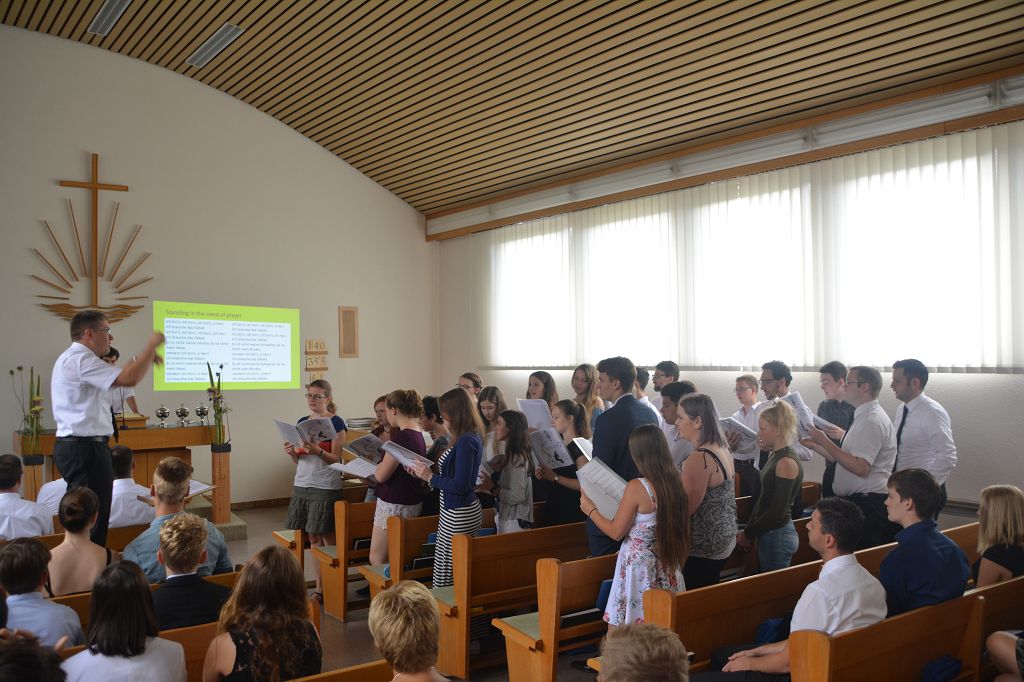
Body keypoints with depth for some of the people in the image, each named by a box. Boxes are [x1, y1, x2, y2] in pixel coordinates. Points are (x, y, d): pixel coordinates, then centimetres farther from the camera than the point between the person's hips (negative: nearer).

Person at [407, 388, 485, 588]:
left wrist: (430, 477, -11)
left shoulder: (466, 442, -19)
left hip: (458, 515, -10)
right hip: (468, 510, 10)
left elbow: (460, 486, -21)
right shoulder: (473, 437, 10)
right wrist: (425, 473, 11)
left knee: (446, 575, -2)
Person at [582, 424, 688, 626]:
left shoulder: (636, 487, -19)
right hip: (666, 569, 7)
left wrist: (590, 509, 3)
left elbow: (616, 532, -11)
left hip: (639, 568, -7)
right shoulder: (675, 483, -1)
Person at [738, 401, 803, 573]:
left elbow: (777, 512, -20)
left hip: (778, 536, -8)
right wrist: (748, 530, 5)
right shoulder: (774, 456, 8)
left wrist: (748, 533, -9)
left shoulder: (786, 462, -18)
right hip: (768, 534, 8)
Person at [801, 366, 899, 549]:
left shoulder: (872, 421, -17)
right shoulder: (863, 417, 15)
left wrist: (825, 441, -21)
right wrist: (815, 445, 13)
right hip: (859, 500, 10)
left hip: (869, 504, -10)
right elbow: (843, 458, 18)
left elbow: (860, 467, -25)